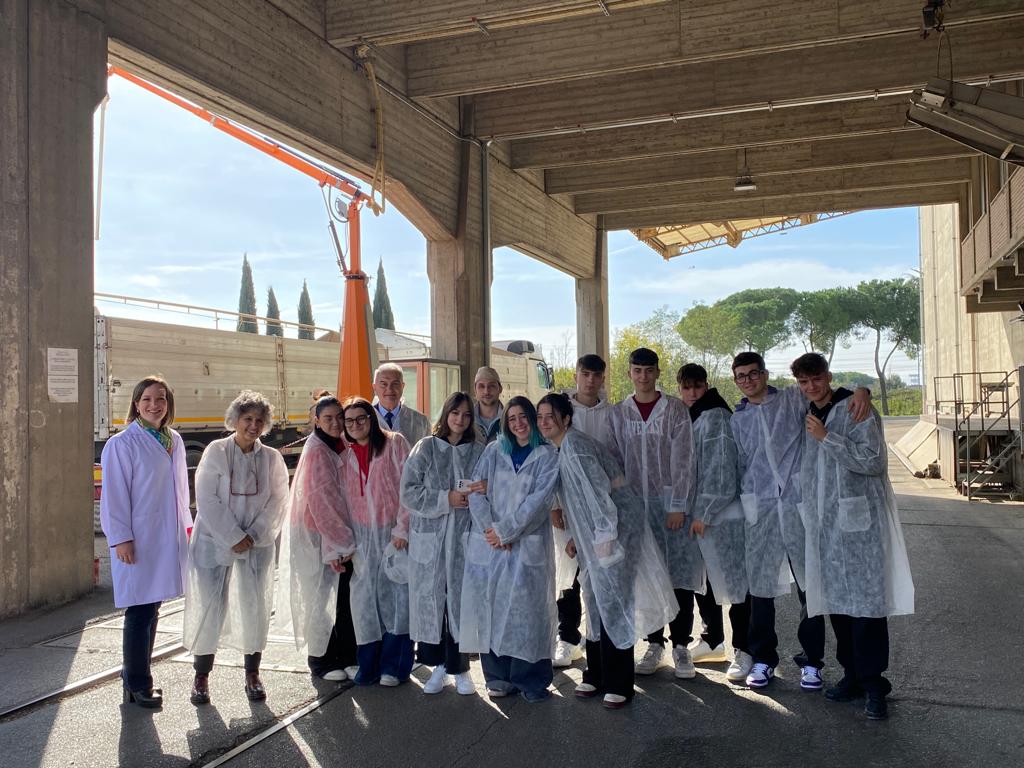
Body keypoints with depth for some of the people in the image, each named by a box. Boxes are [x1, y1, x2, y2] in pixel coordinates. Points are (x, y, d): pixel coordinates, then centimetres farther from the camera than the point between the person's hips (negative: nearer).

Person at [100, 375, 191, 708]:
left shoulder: (174, 441, 10)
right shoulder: (122, 443, -10)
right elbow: (114, 494, -11)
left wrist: (186, 525, 15)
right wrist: (121, 539, -14)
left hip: (167, 538, 6)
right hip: (138, 540, -6)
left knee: (151, 608, 13)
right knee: (140, 611, -3)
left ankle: (135, 674, 27)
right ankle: (137, 684, 10)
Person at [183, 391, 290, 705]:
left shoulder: (271, 458, 3)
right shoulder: (216, 451, -4)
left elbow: (278, 502, 1)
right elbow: (206, 499, -9)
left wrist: (253, 536, -10)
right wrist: (232, 537, -14)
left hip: (257, 544, 2)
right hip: (214, 541, -2)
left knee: (255, 607, 3)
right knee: (210, 607, 0)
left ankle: (252, 674, 19)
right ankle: (201, 676, 16)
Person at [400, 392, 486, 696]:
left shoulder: (479, 451, 7)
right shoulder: (426, 448, 2)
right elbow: (409, 491, -4)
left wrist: (481, 492, -13)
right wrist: (446, 499, -12)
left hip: (464, 538, 1)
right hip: (429, 537, 0)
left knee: (460, 599, 0)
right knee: (430, 599, 3)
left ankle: (458, 667, 15)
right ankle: (437, 665, 18)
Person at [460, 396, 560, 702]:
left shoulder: (547, 456, 4)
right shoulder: (494, 451, 12)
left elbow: (538, 499, -6)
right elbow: (476, 492, 4)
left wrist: (505, 530, -11)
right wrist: (489, 529, -10)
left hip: (528, 543, -2)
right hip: (489, 542, 2)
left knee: (527, 607, -4)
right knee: (491, 607, 2)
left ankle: (530, 679, 5)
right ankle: (498, 676, 12)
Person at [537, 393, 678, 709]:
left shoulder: (576, 446, -17)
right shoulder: (561, 449, 12)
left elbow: (599, 490, -22)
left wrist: (605, 536, -22)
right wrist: (575, 536, 19)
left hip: (616, 526, -10)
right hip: (594, 532, 10)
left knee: (611, 600, -6)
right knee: (595, 600, 13)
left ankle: (618, 684, 2)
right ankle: (597, 675, 23)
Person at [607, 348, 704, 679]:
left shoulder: (675, 409, 0)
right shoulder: (619, 413, 8)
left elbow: (682, 461, -4)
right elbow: (614, 461, 8)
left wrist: (679, 505, -10)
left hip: (672, 502, -2)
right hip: (636, 504, 2)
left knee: (681, 576, -1)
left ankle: (681, 646, 10)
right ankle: (654, 644, 16)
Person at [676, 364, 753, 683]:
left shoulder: (715, 417, -13)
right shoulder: (686, 419, 12)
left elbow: (720, 469, -18)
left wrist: (704, 513, -17)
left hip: (722, 515, -8)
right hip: (695, 514, 8)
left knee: (734, 580, -1)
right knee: (702, 580, 16)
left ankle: (743, 650, 7)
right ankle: (712, 641, 30)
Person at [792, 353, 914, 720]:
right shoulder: (806, 416, 14)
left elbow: (874, 461, -15)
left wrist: (827, 437, -18)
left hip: (858, 520, -6)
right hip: (824, 522, 6)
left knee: (866, 601, -5)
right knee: (836, 601, 10)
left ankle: (873, 682, 2)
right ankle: (852, 672, 21)